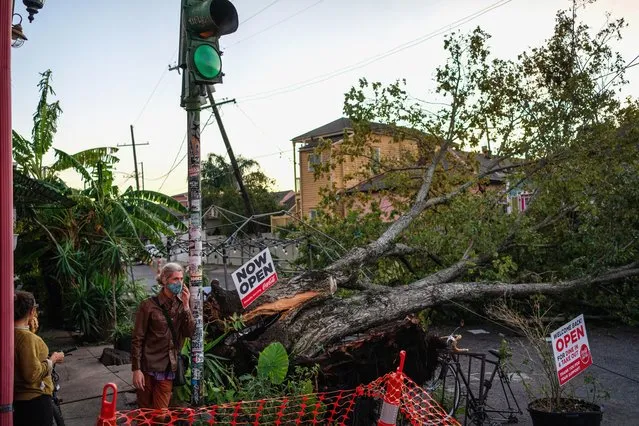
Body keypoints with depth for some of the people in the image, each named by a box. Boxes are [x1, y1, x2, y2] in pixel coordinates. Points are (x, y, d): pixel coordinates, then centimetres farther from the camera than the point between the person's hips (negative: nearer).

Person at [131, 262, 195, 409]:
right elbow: (137, 339, -7)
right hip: (148, 367, -3)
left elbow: (190, 332, -6)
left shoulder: (182, 305, 4)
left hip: (168, 368, 3)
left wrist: (186, 306, -14)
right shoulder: (149, 305, -9)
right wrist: (136, 369, -11)